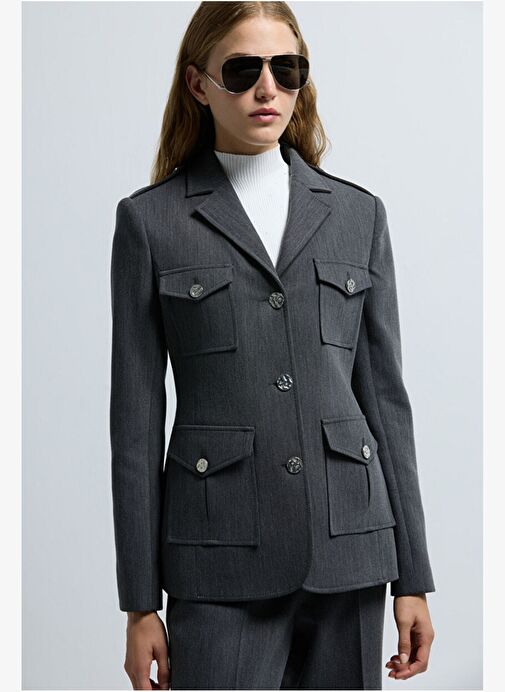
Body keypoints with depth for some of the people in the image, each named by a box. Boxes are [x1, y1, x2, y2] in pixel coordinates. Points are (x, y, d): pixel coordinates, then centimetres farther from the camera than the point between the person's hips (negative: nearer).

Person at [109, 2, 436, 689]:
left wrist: (412, 576, 6)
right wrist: (140, 602, -1)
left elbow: (385, 397, 9)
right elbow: (136, 418, 1)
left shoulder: (358, 213, 9)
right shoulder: (151, 220, 2)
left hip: (348, 551, 3)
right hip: (222, 561, -2)